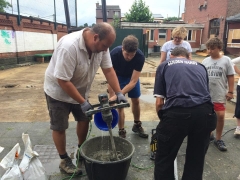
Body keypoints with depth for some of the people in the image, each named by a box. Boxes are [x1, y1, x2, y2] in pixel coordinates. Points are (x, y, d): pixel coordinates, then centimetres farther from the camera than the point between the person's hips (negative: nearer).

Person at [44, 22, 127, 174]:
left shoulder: (101, 45, -15)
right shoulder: (69, 46, -36)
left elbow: (108, 70, -8)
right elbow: (63, 80, -33)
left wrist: (119, 93, -15)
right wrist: (83, 102, -28)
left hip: (80, 90, 7)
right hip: (58, 91, -6)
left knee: (84, 120, 13)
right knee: (59, 127, 5)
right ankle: (64, 160, 24)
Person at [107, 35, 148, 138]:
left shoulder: (140, 57, -35)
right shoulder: (114, 54, -36)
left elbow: (133, 82, -35)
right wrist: (112, 99, -33)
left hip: (132, 76, 2)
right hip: (118, 76, -1)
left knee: (136, 101, 9)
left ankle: (137, 125, 31)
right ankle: (121, 131, 8)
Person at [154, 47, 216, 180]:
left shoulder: (164, 66, 20)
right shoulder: (200, 66, 29)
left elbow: (159, 102, 12)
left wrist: (163, 119, 29)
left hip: (176, 112, -3)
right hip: (204, 112, 4)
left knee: (164, 160, 18)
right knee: (196, 160, 24)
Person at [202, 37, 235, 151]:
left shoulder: (226, 60, -4)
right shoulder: (205, 61, 2)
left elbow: (230, 77, -1)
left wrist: (230, 91, -4)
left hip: (220, 94, -2)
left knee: (220, 116, -4)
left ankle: (218, 139, 14)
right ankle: (209, 134, 33)